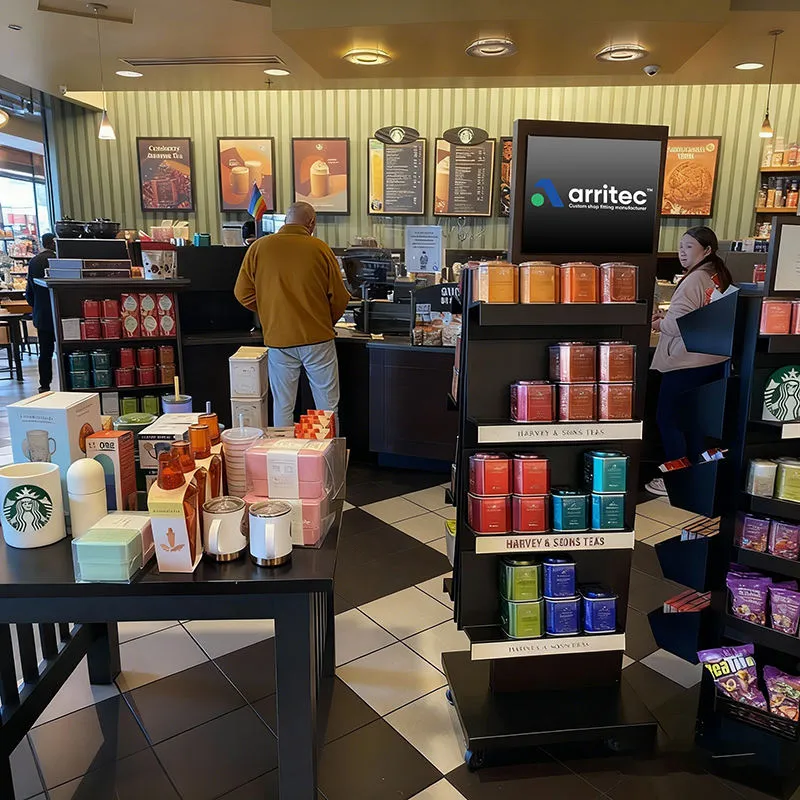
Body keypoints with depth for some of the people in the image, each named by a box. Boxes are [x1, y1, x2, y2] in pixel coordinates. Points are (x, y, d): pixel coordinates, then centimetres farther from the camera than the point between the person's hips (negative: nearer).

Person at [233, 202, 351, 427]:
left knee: (282, 407, 13)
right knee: (327, 406, 10)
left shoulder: (258, 247, -2)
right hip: (318, 339, -1)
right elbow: (339, 298, -2)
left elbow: (242, 293, 3)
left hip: (278, 339, 2)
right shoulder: (320, 249, -6)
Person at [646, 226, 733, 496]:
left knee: (668, 419, 2)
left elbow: (678, 323, -23)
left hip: (685, 363, -9)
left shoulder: (694, 280, -18)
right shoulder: (719, 277, 10)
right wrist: (667, 317, 9)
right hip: (713, 361, 9)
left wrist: (659, 323, -3)